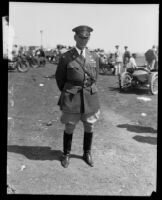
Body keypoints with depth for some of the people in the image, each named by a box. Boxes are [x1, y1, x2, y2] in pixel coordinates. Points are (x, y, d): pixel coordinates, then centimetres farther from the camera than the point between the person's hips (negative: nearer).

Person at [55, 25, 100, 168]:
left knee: (89, 127, 13)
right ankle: (66, 154, 29)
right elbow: (60, 78, 5)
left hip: (90, 98, 3)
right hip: (71, 100, -3)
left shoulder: (94, 57, 4)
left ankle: (87, 154, 34)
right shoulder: (65, 57, -6)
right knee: (69, 128, 9)